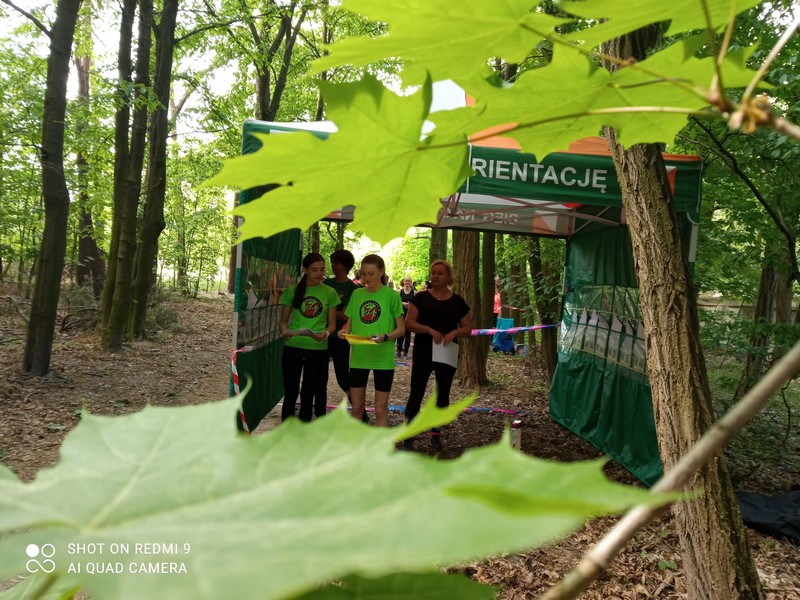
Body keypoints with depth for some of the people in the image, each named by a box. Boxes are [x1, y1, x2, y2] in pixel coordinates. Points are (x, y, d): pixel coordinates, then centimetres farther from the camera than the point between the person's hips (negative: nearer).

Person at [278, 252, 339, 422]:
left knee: (308, 394, 10)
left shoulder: (330, 293, 1)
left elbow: (332, 324, 3)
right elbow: (283, 320, 5)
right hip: (293, 347, 0)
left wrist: (326, 333, -19)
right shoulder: (293, 291, 1)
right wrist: (284, 330, -18)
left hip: (318, 349, 1)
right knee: (290, 393, 2)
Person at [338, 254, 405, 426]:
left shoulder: (391, 295, -5)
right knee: (356, 407, 12)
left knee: (381, 409, 4)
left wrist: (384, 337, -23)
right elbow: (349, 323, 12)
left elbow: (401, 329, -5)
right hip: (358, 357, 4)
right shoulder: (356, 294, 7)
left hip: (383, 359, -4)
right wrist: (344, 331, -11)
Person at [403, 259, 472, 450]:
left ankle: (436, 433, 25)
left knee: (443, 395, 11)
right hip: (423, 354, -2)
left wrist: (454, 332, -14)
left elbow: (467, 328, 7)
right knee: (415, 394, -5)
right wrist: (429, 329, -20)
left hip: (447, 355, 2)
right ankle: (408, 436, 2)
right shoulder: (421, 297, 1)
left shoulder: (458, 301, 5)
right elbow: (409, 322, -4)